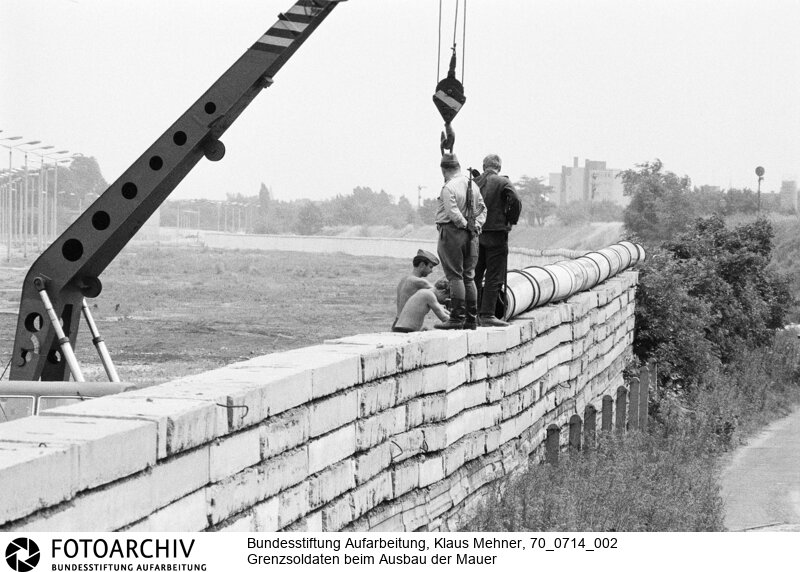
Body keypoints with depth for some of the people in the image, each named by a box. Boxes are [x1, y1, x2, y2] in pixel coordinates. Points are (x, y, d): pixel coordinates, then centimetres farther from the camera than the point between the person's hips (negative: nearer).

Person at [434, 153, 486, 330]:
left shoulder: (449, 188, -13)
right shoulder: (473, 185, 12)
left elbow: (453, 213, -20)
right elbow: (483, 208, 13)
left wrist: (466, 225, -8)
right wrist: (476, 224, 4)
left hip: (451, 232, -8)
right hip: (470, 235, 8)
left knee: (455, 276, -6)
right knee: (468, 277, 12)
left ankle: (457, 318, -10)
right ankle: (471, 319, 13)